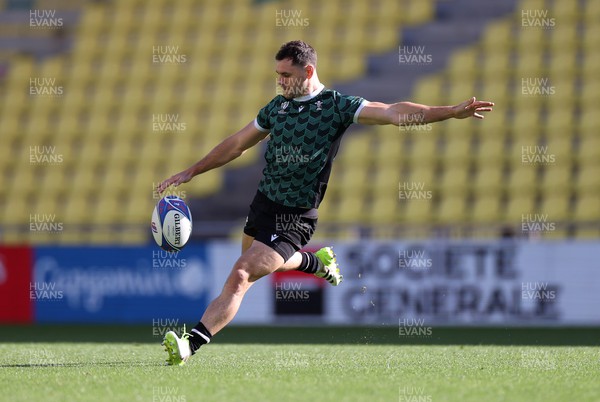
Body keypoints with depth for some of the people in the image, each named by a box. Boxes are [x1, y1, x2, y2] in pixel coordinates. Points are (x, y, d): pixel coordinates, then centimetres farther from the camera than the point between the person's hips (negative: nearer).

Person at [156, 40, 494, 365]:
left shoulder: (337, 106, -11)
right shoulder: (276, 106, 6)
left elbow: (393, 113, -19)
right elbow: (238, 144, 17)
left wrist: (452, 112, -30)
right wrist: (191, 172, 16)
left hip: (295, 217, -7)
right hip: (263, 201, 7)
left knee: (240, 277, -16)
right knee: (259, 264, 27)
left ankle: (191, 344, -18)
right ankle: (319, 261, 51)